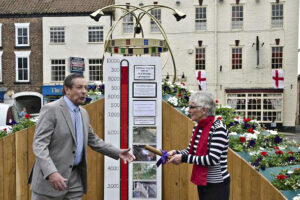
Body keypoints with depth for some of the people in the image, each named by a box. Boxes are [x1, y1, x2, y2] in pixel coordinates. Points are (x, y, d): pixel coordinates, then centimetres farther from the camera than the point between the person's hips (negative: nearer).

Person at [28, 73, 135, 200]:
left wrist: (117, 152, 11)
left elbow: (93, 140, 22)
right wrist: (51, 172, -30)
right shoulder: (50, 109, -10)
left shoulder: (83, 113, 13)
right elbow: (39, 144, -17)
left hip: (76, 178, 7)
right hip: (49, 176, -6)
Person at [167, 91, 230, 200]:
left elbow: (213, 159, -26)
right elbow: (190, 151, 12)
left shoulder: (218, 128, -19)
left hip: (217, 185, -7)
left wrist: (184, 158, -23)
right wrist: (176, 153, -9)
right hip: (202, 183, 8)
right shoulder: (197, 127, 4)